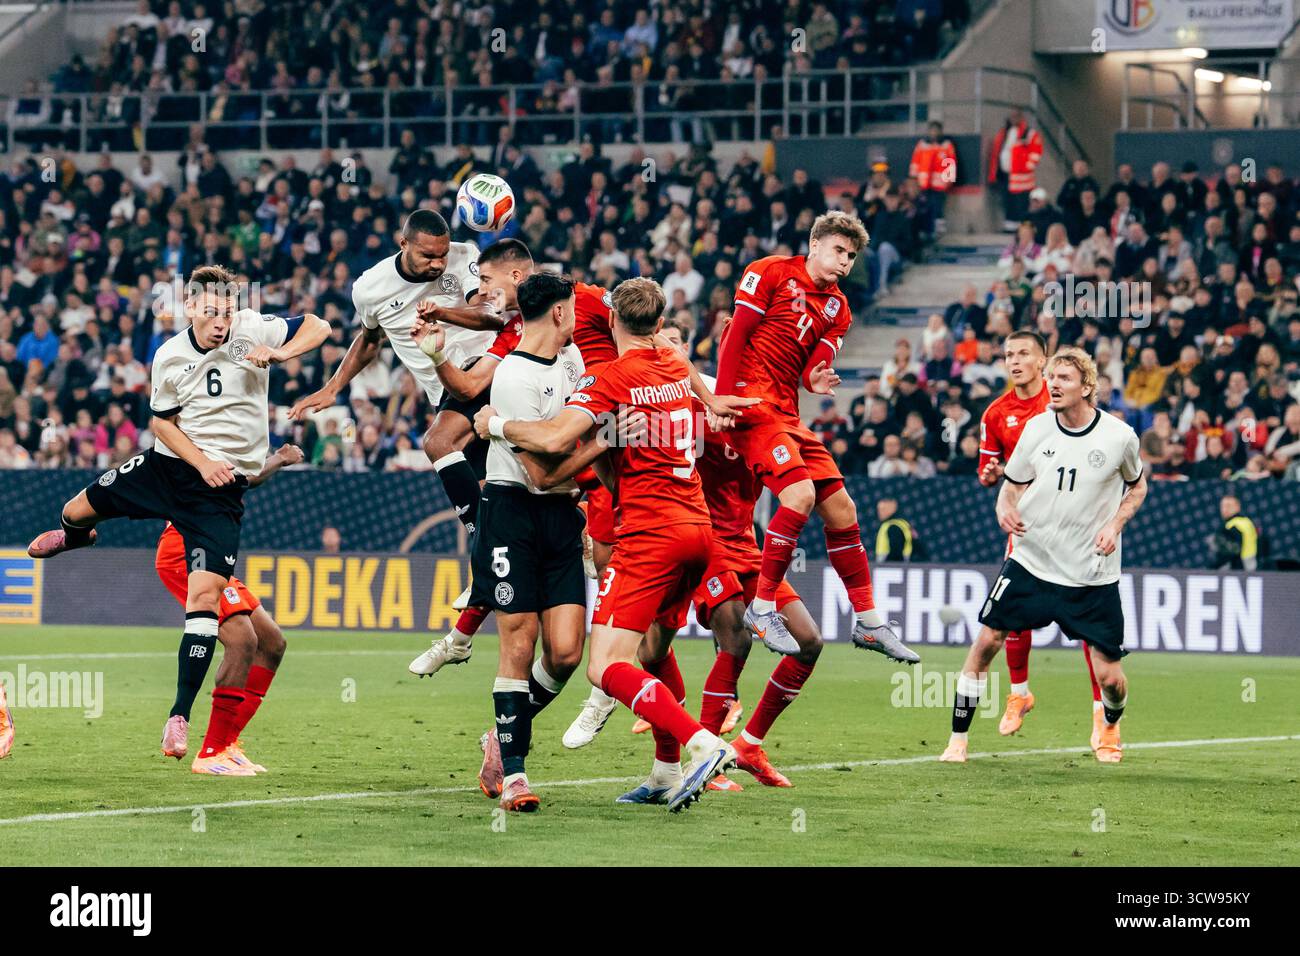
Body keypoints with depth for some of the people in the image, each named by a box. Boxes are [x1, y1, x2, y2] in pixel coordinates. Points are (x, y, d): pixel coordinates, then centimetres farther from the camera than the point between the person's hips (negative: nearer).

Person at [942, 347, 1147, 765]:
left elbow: (1137, 486, 10)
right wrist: (1005, 509, -13)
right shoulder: (1036, 429, -3)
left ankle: (1110, 727, 33)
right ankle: (958, 738, 9)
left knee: (1109, 677, -3)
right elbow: (1011, 484, 9)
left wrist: (1115, 524, -7)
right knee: (987, 640, -5)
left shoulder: (1119, 436, -8)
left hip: (1092, 574, -2)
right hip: (1031, 562, 2)